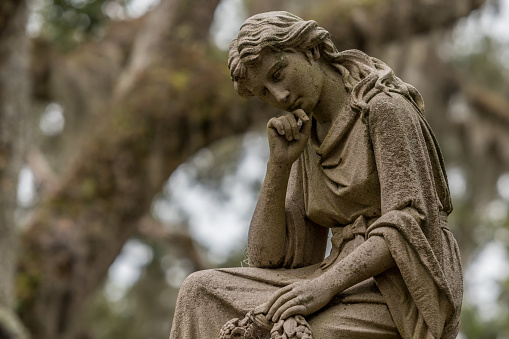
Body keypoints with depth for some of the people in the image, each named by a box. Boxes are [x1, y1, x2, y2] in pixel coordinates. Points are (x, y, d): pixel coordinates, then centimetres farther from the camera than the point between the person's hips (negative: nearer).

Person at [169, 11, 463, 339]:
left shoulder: (387, 109, -6)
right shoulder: (307, 146, 15)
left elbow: (408, 226, -17)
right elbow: (266, 257, 8)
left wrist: (326, 284, -28)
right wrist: (280, 162, -3)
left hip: (407, 290, -7)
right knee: (202, 291, -11)